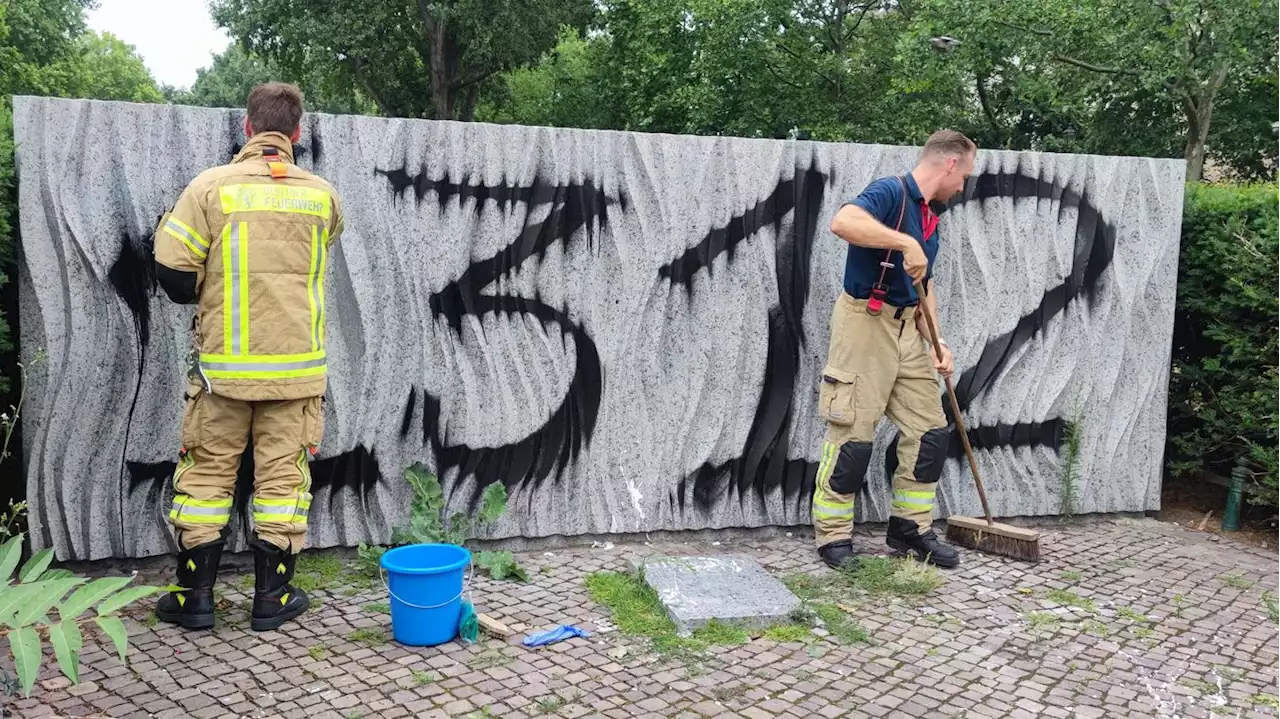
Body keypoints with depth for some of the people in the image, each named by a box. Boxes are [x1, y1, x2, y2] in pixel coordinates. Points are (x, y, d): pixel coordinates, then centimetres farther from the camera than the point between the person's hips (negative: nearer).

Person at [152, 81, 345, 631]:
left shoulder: (211, 186, -7)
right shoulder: (322, 195, 0)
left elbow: (172, 269, -7)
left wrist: (203, 294, 11)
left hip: (223, 363, -1)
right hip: (296, 365, 1)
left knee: (206, 474, 11)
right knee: (283, 477, 8)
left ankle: (194, 595, 18)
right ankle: (272, 597, 15)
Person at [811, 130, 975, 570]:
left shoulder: (930, 222, 17)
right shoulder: (891, 192, -10)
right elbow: (843, 222, -31)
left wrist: (938, 344, 8)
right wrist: (906, 243, -29)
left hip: (907, 330, 9)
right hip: (865, 324, -9)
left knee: (929, 431, 8)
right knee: (852, 435, -6)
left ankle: (911, 527, 21)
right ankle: (834, 536, 7)